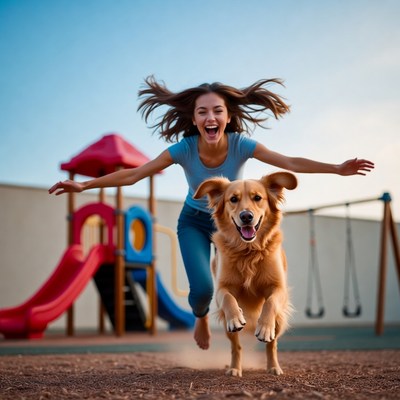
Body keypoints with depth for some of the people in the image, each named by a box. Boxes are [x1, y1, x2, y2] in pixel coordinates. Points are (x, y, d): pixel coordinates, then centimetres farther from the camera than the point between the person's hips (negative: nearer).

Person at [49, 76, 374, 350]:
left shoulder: (241, 145, -27)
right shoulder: (183, 149, -28)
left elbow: (291, 163, -26)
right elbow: (132, 175, -25)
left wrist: (338, 168, -35)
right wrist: (84, 185, -30)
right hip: (194, 223, -1)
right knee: (202, 288, -20)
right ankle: (201, 318, 20)